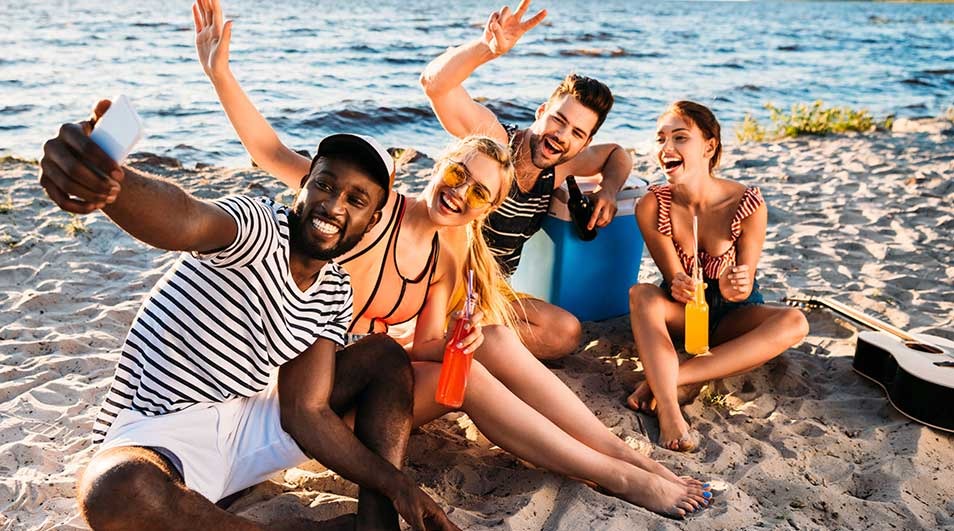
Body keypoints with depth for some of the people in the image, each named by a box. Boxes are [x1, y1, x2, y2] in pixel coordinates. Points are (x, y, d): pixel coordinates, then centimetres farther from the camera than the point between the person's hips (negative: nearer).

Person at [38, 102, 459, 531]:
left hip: (247, 417, 7)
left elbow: (305, 409, -4)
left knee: (386, 356, 0)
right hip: (160, 433, -6)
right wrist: (105, 178, -67)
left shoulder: (335, 294, 2)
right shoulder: (259, 226, -19)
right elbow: (184, 219, -44)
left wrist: (395, 484, -14)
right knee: (115, 491, -42)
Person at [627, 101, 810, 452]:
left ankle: (662, 379, -36)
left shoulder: (748, 205, -22)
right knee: (641, 294, -32)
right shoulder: (652, 206, -19)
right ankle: (669, 412, -47)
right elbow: (674, 279, -15)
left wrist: (735, 286, -42)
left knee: (794, 323, -30)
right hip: (681, 311, 0)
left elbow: (743, 284, -17)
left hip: (733, 316, 0)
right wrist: (679, 286, -40)